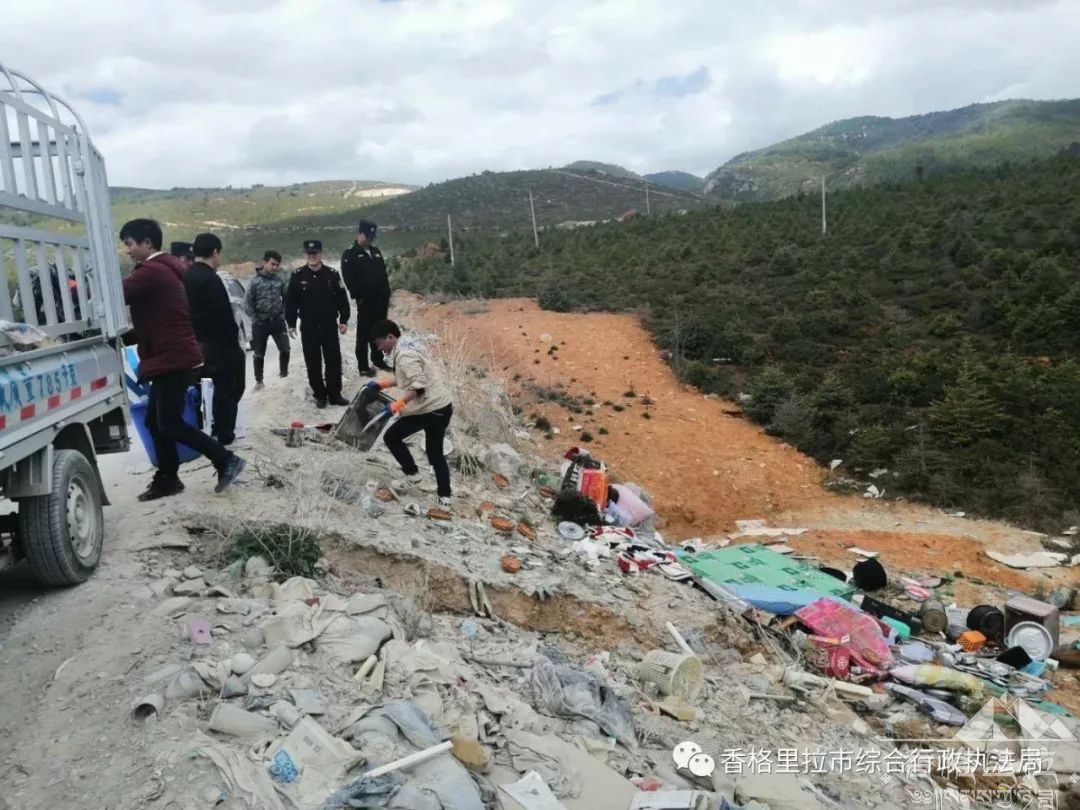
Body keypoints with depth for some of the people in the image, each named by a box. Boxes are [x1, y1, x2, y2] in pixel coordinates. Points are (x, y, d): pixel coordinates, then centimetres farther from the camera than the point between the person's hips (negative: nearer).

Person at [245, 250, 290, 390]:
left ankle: (284, 373, 23)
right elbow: (247, 302, -7)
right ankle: (259, 381, 18)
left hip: (277, 321, 3)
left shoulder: (279, 281, 2)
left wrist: (283, 315, 2)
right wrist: (256, 319, -8)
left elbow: (285, 299, 11)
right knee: (259, 354, 6)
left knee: (285, 349, 1)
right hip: (260, 324, -2)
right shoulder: (255, 281, -8)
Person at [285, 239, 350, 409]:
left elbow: (342, 298, 4)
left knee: (334, 361, 3)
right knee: (313, 363, 5)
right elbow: (290, 301, 2)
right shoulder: (298, 275, -2)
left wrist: (344, 320, 0)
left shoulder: (332, 274, 0)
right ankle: (320, 395, 16)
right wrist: (291, 323, -1)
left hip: (330, 325, 0)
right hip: (308, 327, 0)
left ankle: (335, 394, 14)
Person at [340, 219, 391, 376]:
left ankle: (378, 359, 27)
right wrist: (359, 297, -16)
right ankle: (363, 365, 5)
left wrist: (387, 295, 11)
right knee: (364, 334, 0)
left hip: (381, 299, 6)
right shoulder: (350, 254, -7)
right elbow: (349, 279, -13)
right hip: (365, 301, -6)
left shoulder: (375, 251, 14)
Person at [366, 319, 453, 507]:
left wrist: (397, 405, -24)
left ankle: (412, 474, 15)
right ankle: (444, 497, 19)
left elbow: (418, 386, -25)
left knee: (391, 437, 6)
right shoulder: (405, 352, 14)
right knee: (435, 453, 18)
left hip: (430, 408, -10)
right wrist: (381, 383, 22)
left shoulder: (404, 356, -17)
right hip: (442, 407, 10)